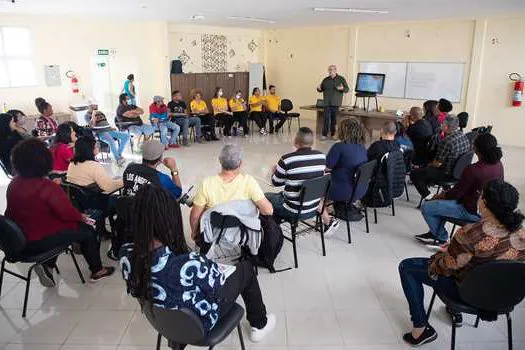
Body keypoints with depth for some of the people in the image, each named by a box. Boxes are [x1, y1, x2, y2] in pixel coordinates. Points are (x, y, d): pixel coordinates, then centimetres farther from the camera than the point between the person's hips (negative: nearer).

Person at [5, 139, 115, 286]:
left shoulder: (13, 184, -2)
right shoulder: (47, 187, -25)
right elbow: (68, 212, -19)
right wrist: (81, 217, 2)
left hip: (19, 239, 8)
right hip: (40, 241, -7)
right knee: (87, 230, 9)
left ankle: (47, 265, 17)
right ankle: (97, 271, 22)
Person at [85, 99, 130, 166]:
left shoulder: (100, 113, 27)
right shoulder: (87, 115, 7)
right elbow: (91, 126, -10)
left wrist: (111, 127, 11)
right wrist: (93, 115, -12)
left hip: (109, 130, 7)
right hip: (100, 133, -7)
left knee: (127, 136, -12)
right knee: (111, 141, -39)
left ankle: (119, 155, -14)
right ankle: (118, 160, -31)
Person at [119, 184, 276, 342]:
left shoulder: (126, 254, -23)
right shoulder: (190, 264, -42)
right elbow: (219, 282, -20)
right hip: (199, 324, -5)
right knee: (246, 268, 13)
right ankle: (259, 325, 35)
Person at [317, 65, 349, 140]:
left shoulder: (341, 79, 4)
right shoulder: (325, 80, 10)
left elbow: (347, 89, 3)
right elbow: (321, 89, 19)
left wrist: (342, 88, -18)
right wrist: (319, 89, -5)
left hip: (335, 103, -1)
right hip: (327, 103, 1)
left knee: (334, 118, 4)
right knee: (326, 118, -7)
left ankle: (333, 134, 13)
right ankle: (324, 134, -4)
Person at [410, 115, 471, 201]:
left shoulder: (447, 141, -27)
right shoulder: (464, 137, 0)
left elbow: (438, 163, -19)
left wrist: (430, 165, 3)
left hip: (448, 173, -9)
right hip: (459, 170, 9)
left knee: (414, 174, -4)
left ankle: (428, 196, -3)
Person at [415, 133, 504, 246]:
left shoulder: (473, 170, -29)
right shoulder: (498, 164, -3)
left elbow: (456, 193, -18)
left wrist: (440, 196, 3)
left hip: (473, 212, -9)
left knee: (426, 207, -3)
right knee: (440, 203, 25)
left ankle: (441, 237, 17)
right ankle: (436, 232, 32)